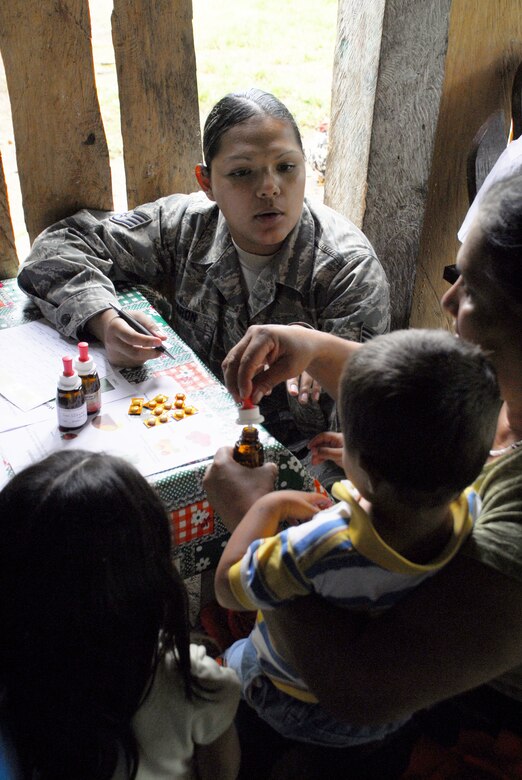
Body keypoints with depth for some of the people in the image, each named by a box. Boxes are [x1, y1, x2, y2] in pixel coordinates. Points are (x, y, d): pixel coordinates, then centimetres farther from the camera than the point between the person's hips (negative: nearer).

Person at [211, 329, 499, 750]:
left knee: (233, 656, 29)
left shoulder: (318, 550, -47)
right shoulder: (474, 512, -32)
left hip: (301, 713, -4)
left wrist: (268, 505, -15)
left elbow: (228, 587, -26)